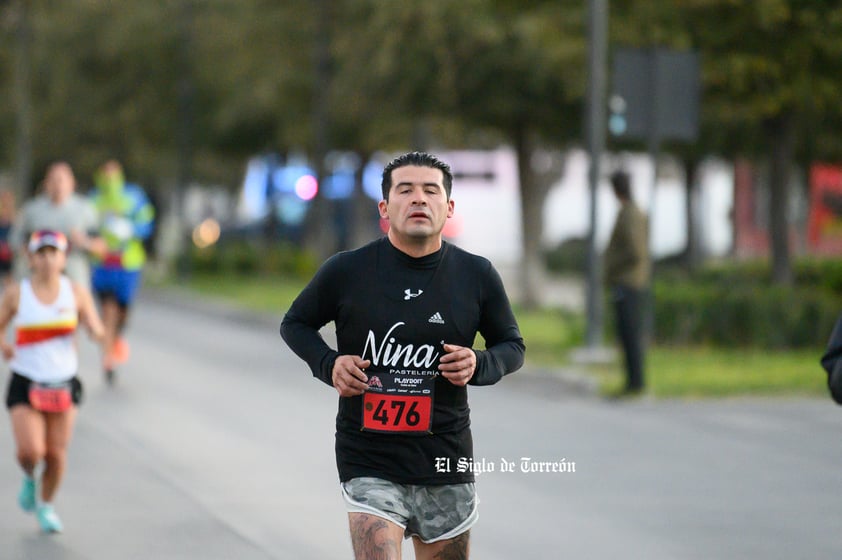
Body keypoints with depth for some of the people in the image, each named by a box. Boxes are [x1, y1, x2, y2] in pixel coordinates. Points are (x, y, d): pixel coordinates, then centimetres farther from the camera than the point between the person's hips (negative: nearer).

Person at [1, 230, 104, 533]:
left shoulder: (76, 293, -1)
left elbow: (97, 332, 0)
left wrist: (95, 329, -24)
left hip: (63, 384, 2)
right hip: (25, 383, -1)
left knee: (57, 453, 1)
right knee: (30, 451, -15)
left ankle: (46, 506, 27)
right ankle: (29, 478, 21)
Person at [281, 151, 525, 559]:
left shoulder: (477, 276, 0)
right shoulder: (345, 271, -5)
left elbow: (512, 345, 13)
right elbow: (295, 324, 11)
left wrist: (480, 365, -9)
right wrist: (328, 364, -9)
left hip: (446, 463, 3)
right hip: (369, 462, -3)